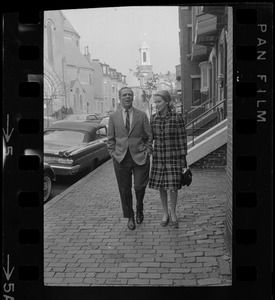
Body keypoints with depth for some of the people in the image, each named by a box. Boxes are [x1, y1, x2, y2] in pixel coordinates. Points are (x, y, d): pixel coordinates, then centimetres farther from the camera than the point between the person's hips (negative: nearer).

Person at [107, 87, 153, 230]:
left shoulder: (142, 115, 3)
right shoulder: (113, 116, 6)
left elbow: (149, 136, 7)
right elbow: (110, 139, 10)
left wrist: (147, 152, -2)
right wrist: (113, 153, 1)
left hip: (140, 157, -1)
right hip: (121, 158, 1)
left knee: (140, 187, -5)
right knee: (125, 190, 6)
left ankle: (139, 209, 25)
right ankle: (130, 217, 23)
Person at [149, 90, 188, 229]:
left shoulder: (177, 117, -10)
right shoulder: (153, 118, 2)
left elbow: (182, 138, -7)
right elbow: (150, 137, 10)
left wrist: (183, 158, -8)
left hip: (173, 156, -4)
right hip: (158, 156, 4)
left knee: (172, 186, -4)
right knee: (161, 186, 7)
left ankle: (173, 214, 16)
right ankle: (165, 213, 23)